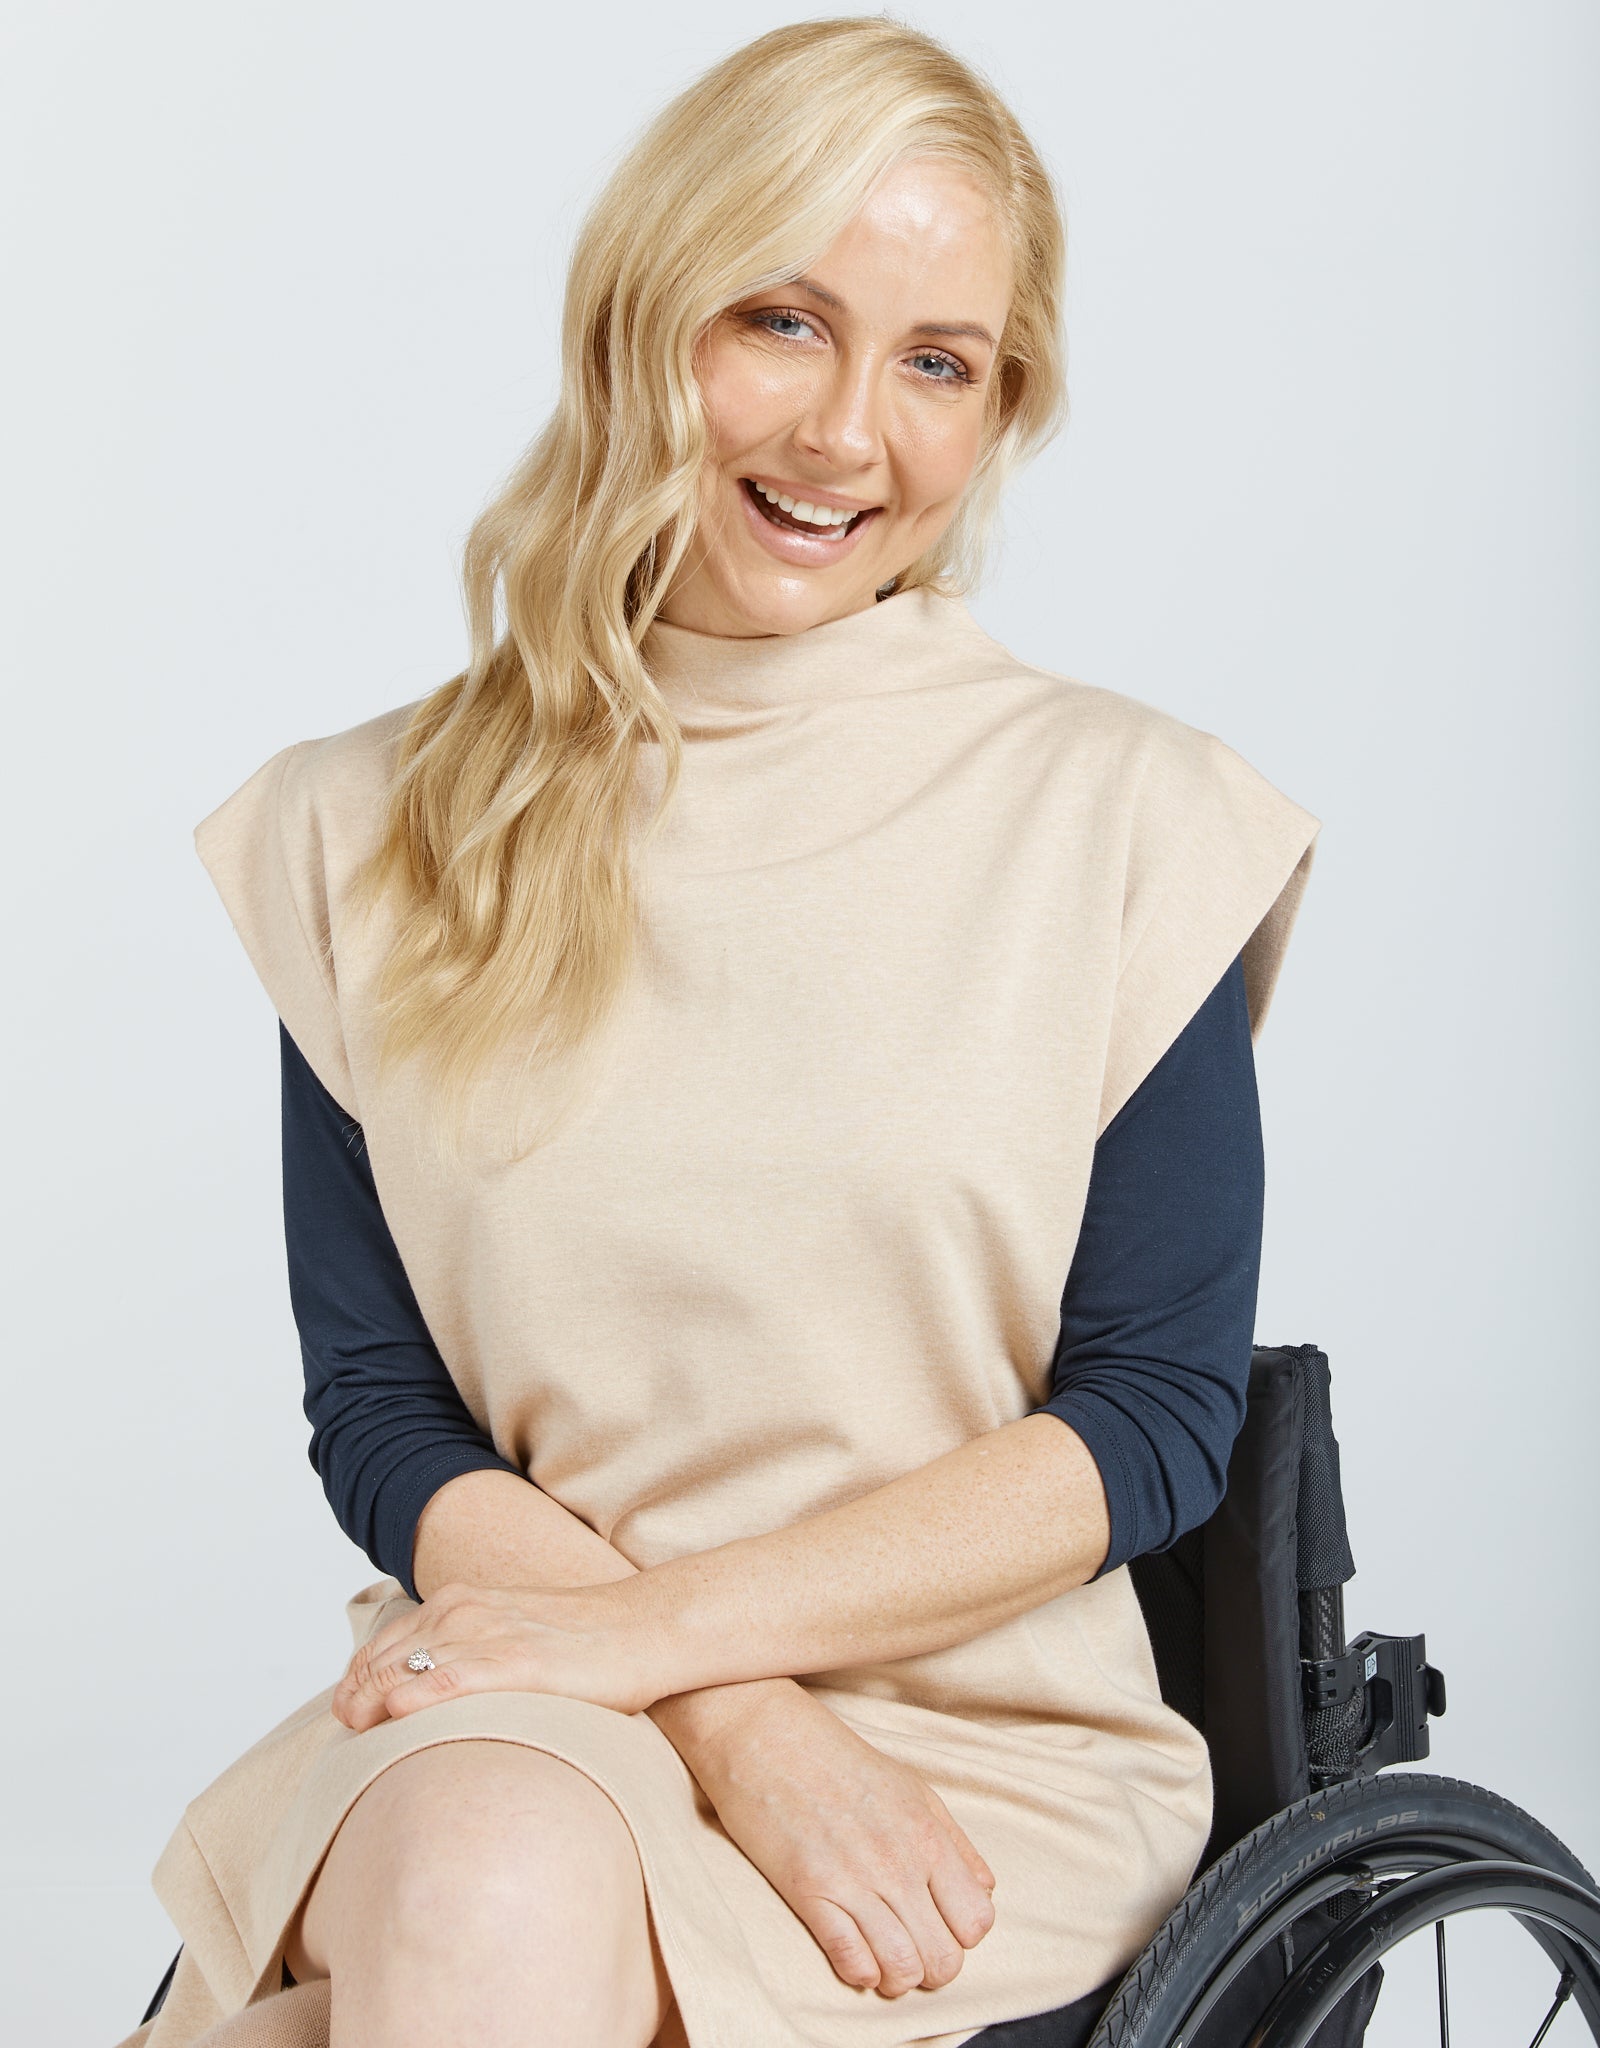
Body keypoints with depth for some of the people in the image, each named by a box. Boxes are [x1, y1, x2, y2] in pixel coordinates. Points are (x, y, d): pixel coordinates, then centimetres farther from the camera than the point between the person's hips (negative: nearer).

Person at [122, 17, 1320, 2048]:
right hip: (501, 1713, 2)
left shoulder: (1125, 817, 2)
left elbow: (1159, 1413, -1)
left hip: (984, 1741, -2)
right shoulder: (374, 835, 6)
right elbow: (375, 1404, 4)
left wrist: (663, 1617, -11)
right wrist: (737, 1730, -13)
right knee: (489, 1867, -32)